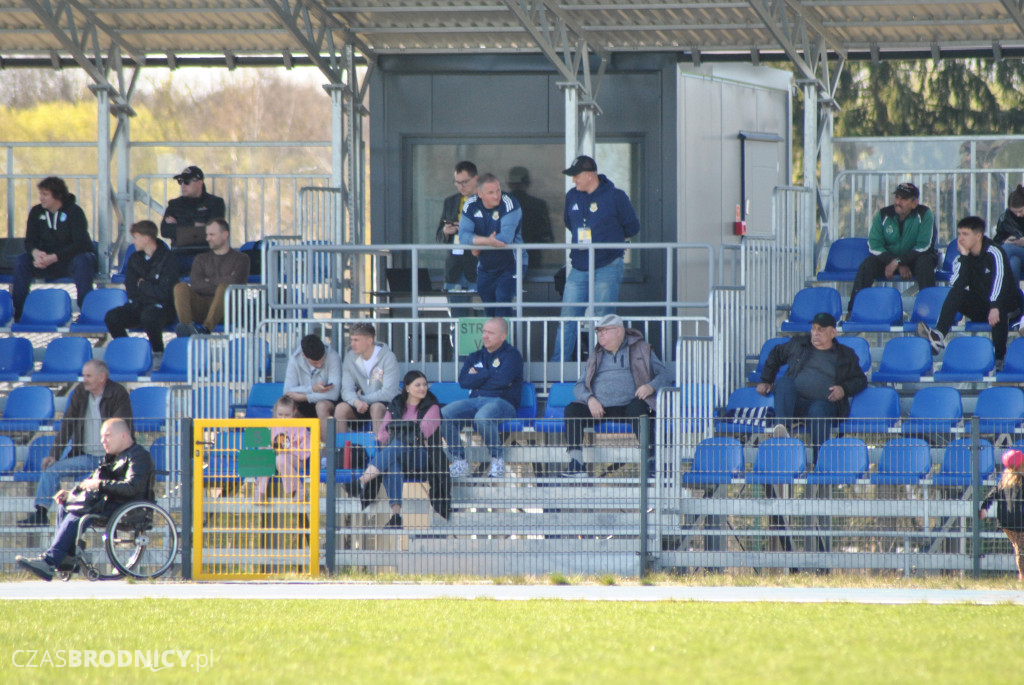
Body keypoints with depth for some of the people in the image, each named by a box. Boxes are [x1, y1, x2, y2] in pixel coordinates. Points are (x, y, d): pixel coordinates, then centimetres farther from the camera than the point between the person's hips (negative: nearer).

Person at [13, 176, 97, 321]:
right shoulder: (36, 212, 1)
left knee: (82, 260, -38)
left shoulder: (74, 211, -13)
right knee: (22, 260, -20)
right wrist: (36, 253, -27)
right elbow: (29, 241, -1)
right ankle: (17, 311, -21)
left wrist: (54, 258, -33)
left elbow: (79, 244, -21)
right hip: (48, 260, 4)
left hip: (71, 259, -4)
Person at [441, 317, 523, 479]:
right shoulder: (475, 357, 23)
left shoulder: (511, 355, 7)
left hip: (501, 402, -5)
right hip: (474, 401, 5)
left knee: (482, 418, -40)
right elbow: (463, 381, 6)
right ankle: (459, 461, -16)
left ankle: (498, 459, -17)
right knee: (444, 414, -23)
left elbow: (502, 380, -12)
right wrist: (490, 375, -3)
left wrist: (478, 376, 3)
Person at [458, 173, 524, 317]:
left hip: (510, 264, -5)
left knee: (502, 300, -24)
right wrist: (487, 241, -31)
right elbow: (463, 236, -16)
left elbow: (506, 238, -29)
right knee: (489, 309, 9)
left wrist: (478, 244, -17)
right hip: (485, 266, 5)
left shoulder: (509, 204, -19)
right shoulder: (471, 206, -6)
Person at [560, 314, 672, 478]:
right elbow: (579, 386, 17)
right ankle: (576, 465, -30)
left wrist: (651, 386, -14)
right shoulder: (597, 357, 26)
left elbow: (666, 374, 9)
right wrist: (590, 399, -6)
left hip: (628, 406, -3)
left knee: (638, 408, -37)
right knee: (572, 410, -22)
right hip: (599, 409, 3)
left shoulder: (641, 350, 16)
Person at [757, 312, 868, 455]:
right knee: (784, 382, -32)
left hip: (825, 403, -2)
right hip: (794, 403, 2)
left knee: (818, 410, -40)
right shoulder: (797, 344, 23)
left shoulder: (846, 356, 18)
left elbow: (861, 380, 21)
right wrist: (766, 381, 29)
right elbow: (775, 356, 37)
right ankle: (783, 428, -57)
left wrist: (844, 389, 0)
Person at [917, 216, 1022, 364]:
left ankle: (999, 356, -33)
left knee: (999, 311, -40)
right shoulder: (962, 258, 2)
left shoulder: (994, 253, -16)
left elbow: (1000, 281, -31)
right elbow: (956, 284, -15)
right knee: (955, 292, -21)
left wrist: (995, 307, -46)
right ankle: (938, 336, -39)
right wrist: (964, 256, -18)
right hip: (979, 308, 5)